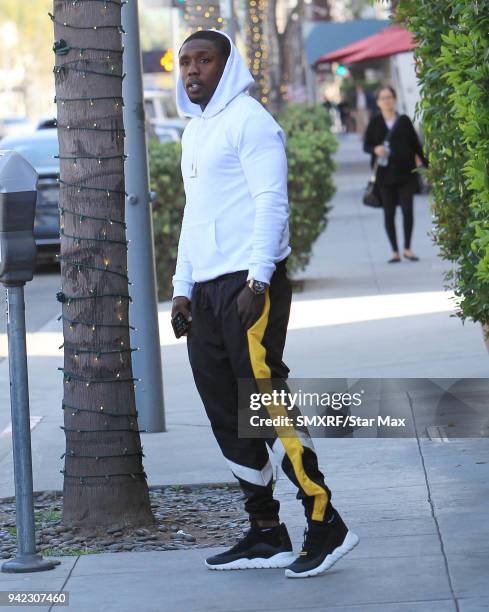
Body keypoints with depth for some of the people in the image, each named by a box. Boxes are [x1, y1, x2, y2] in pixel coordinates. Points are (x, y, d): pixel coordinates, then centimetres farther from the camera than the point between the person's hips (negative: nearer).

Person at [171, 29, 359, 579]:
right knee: (227, 417, 7)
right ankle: (266, 536, 12)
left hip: (248, 285, -9)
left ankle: (325, 526, -7)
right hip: (208, 291, 9)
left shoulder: (248, 120, -5)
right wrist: (182, 288, 19)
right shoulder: (195, 131, 22)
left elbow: (272, 202, -13)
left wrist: (257, 281, -20)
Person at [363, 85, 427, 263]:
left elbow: (416, 144, 8)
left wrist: (426, 165, 6)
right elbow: (366, 145, 7)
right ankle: (395, 251, 9)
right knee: (389, 213, 2)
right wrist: (375, 149, -15)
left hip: (405, 172, 0)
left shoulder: (404, 121, 4)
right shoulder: (375, 123, 4)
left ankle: (407, 249, 7)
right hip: (385, 173, 0)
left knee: (408, 210, -5)